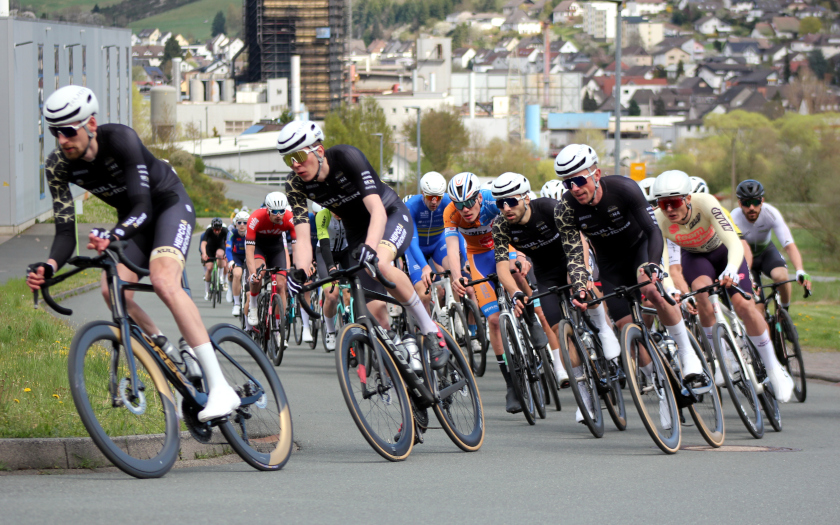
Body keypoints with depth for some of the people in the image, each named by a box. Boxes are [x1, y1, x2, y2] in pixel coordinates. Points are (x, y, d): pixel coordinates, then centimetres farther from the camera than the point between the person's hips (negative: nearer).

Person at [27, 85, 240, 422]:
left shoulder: (120, 139, -32)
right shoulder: (58, 166, -17)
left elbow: (143, 207, -37)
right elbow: (65, 230, -20)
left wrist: (113, 235, -58)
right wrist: (49, 266, -41)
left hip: (169, 205, -6)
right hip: (132, 217, 6)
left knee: (163, 281, -30)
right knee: (114, 293, -17)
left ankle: (220, 387, -36)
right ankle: (172, 357, 11)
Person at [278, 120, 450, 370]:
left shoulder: (347, 157, -31)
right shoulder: (296, 185, -17)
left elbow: (377, 210, -38)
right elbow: (303, 237, -20)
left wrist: (370, 246, -56)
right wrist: (300, 273, -40)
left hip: (392, 216, -5)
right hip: (357, 231, 5)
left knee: (380, 263, -36)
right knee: (375, 308, -8)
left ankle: (431, 331, -23)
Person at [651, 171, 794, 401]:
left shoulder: (705, 203, -38)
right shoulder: (659, 220, -31)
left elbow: (734, 243, -46)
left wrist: (731, 269, -65)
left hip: (723, 250, -2)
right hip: (694, 256, 2)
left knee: (743, 305, -17)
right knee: (702, 290, -30)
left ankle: (774, 370, 1)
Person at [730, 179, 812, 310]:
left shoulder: (771, 213, -29)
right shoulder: (734, 219, -31)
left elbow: (789, 245, -34)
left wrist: (800, 271, -51)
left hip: (766, 251, 1)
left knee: (781, 276, -30)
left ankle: (785, 310, -3)